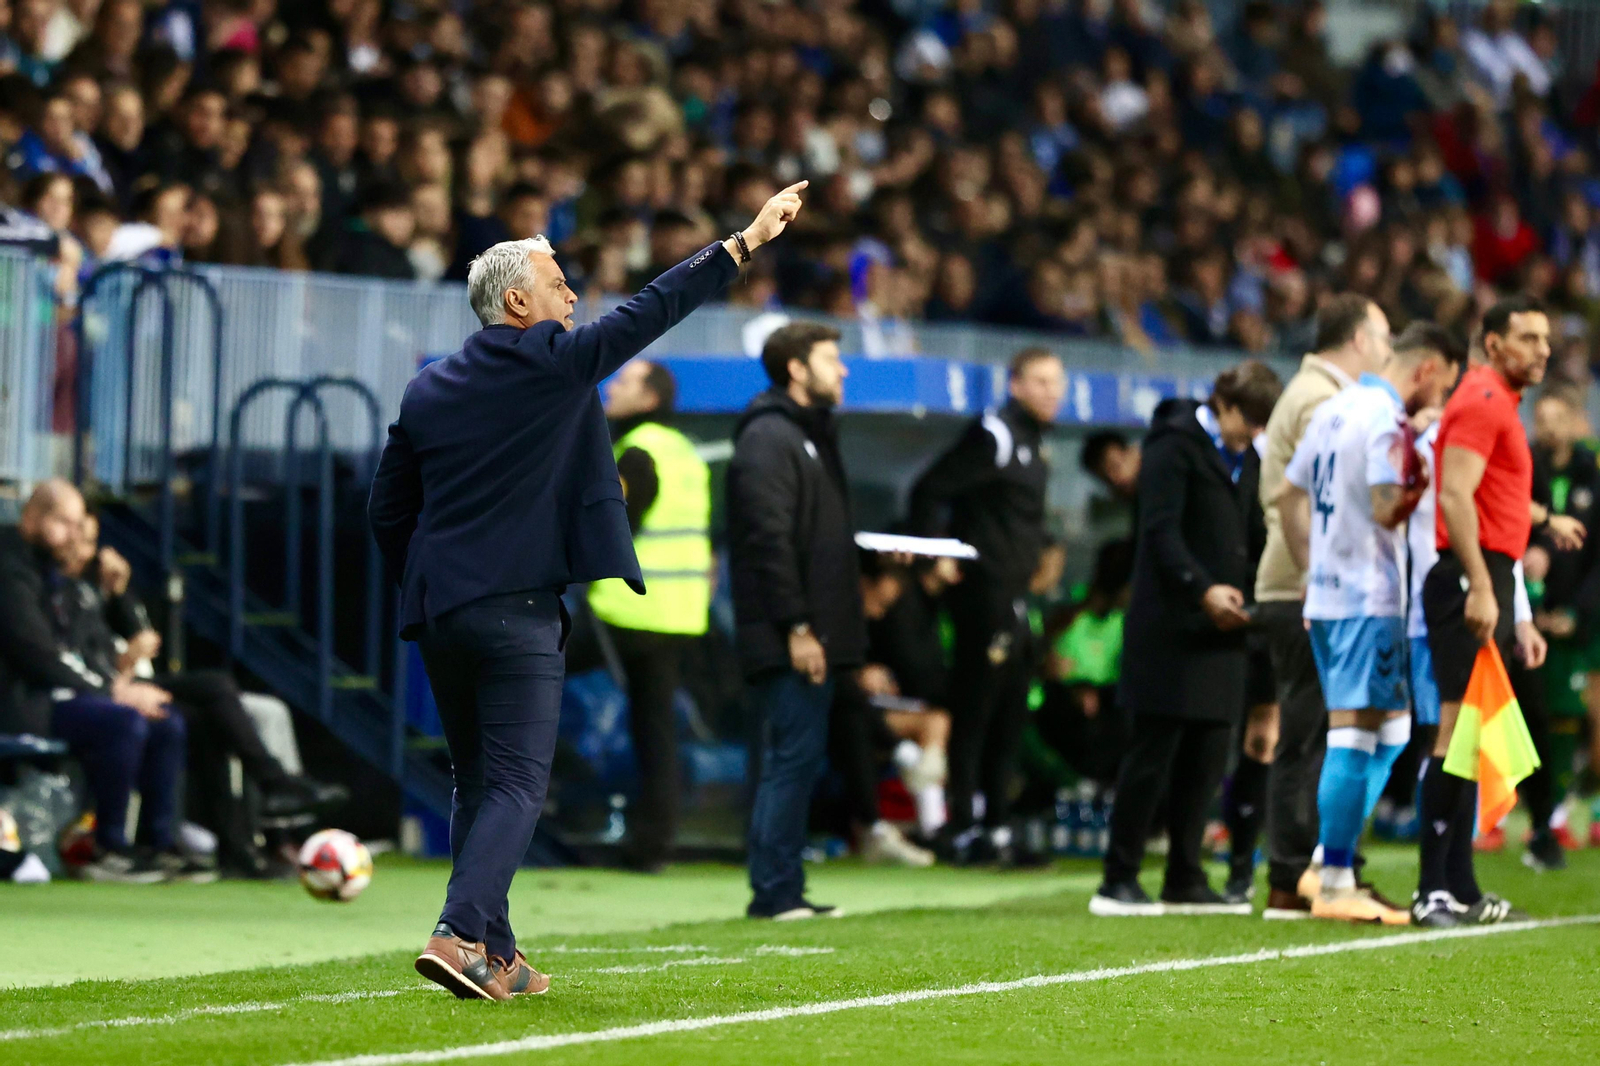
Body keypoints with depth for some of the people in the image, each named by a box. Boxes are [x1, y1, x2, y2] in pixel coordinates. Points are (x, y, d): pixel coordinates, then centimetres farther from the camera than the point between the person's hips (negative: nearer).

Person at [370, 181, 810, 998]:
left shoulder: (428, 388, 11)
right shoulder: (553, 362, -5)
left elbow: (387, 509, 14)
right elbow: (652, 310, -2)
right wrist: (746, 241, 4)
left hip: (438, 611, 6)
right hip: (517, 609, -6)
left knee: (477, 782, 14)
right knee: (517, 785, -6)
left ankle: (495, 958, 13)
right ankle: (460, 935, -22)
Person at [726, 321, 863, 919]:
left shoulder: (811, 436, 22)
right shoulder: (768, 439, -11)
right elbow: (770, 542, -18)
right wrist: (797, 628, -21)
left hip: (810, 636, 10)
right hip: (785, 641, -10)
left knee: (795, 760, 10)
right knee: (793, 757, -10)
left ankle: (781, 891, 13)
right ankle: (774, 891, -8)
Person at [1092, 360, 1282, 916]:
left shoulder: (1245, 459, 19)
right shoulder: (1175, 444, -7)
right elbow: (1160, 530, -14)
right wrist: (1203, 589, -25)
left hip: (1221, 627, 8)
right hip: (1170, 625, -8)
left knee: (1206, 758, 7)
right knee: (1154, 753, -7)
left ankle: (1184, 881, 13)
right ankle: (1118, 883, -3)